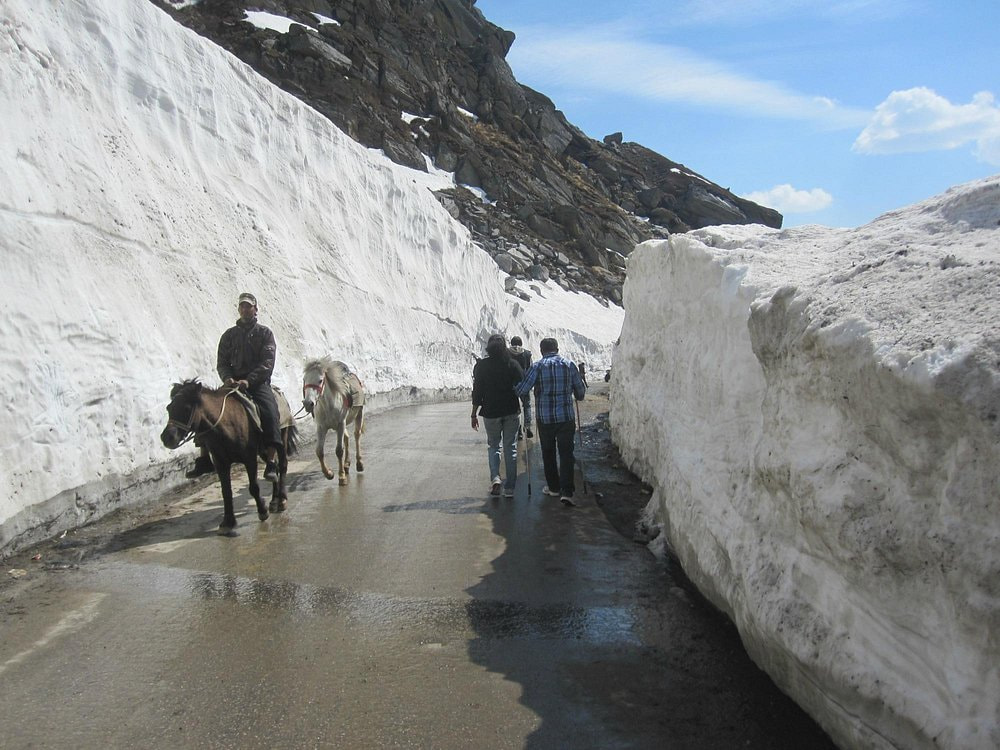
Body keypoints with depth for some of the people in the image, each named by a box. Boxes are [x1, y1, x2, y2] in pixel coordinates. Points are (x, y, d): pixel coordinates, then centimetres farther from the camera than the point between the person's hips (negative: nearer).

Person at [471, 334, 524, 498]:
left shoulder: (481, 366, -4)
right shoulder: (513, 364, -2)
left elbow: (477, 392, -4)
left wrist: (474, 414, 3)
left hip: (490, 413, 0)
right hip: (512, 412, 1)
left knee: (493, 445, 17)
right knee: (510, 447, 8)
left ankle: (495, 477, -5)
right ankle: (509, 488, 8)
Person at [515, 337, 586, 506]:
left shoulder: (537, 367, -4)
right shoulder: (569, 365, 2)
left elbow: (522, 389, -11)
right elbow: (580, 391, 8)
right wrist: (578, 396, 31)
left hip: (545, 418, -1)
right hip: (566, 417, 1)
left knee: (548, 454, 15)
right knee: (566, 454, 1)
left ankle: (554, 487, 26)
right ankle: (566, 492, -9)